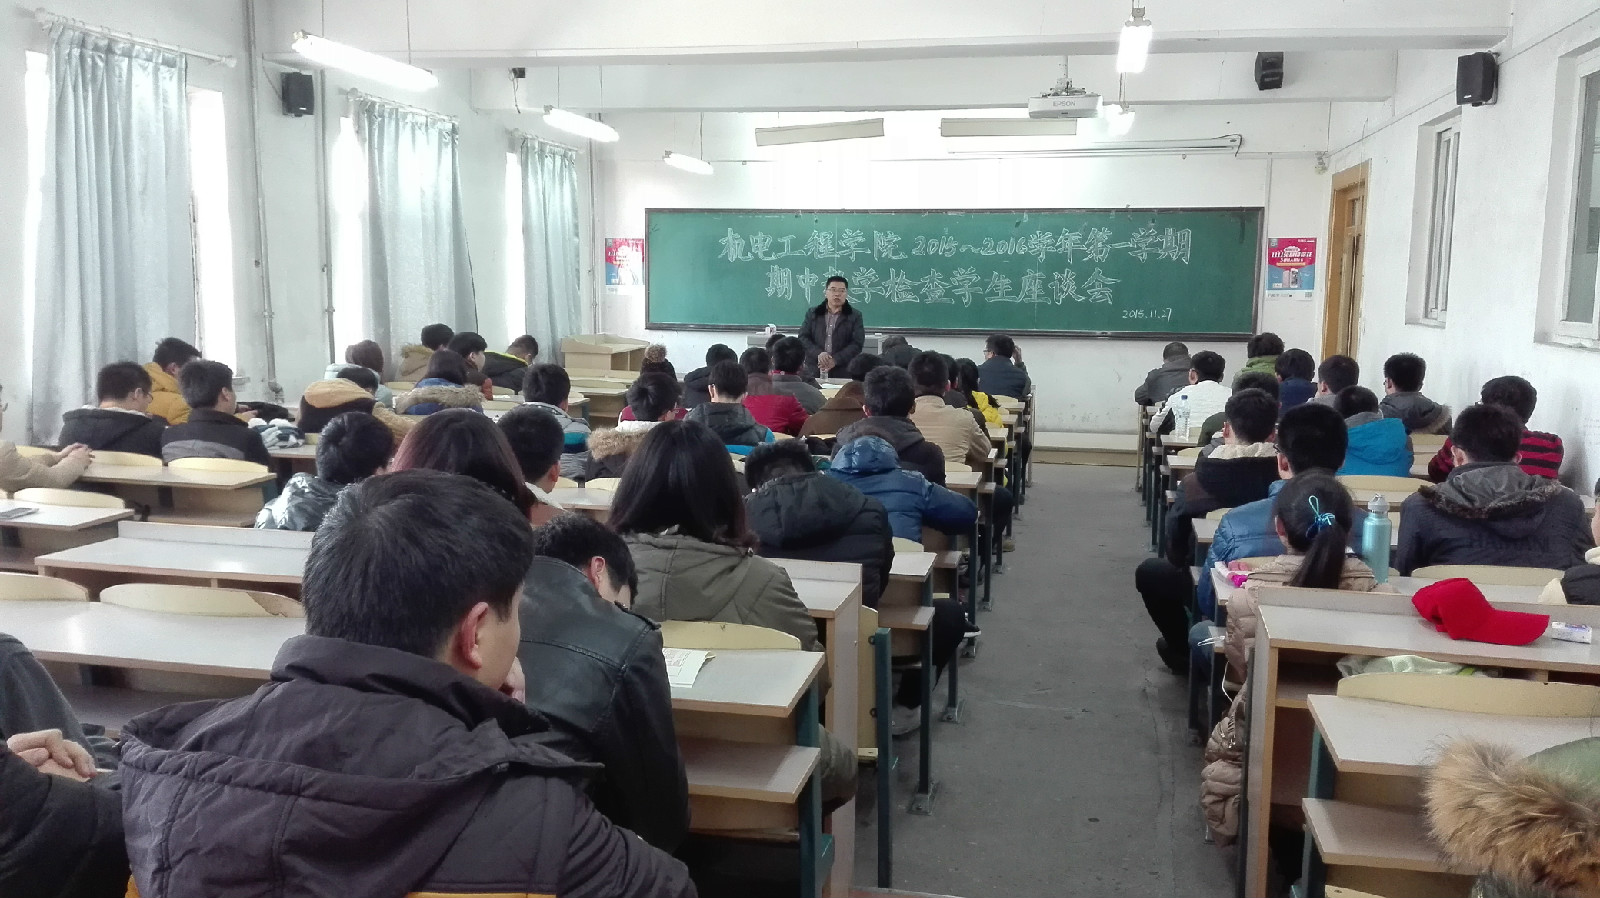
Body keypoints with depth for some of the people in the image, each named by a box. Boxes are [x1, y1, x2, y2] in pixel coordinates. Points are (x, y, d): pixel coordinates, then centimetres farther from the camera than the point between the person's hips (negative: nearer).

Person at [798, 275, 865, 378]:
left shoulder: (855, 316, 5)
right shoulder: (812, 313, 11)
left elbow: (857, 344, -3)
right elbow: (803, 337, 5)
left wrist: (836, 360, -15)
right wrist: (818, 353, -14)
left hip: (842, 373, -1)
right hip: (814, 372, 1)